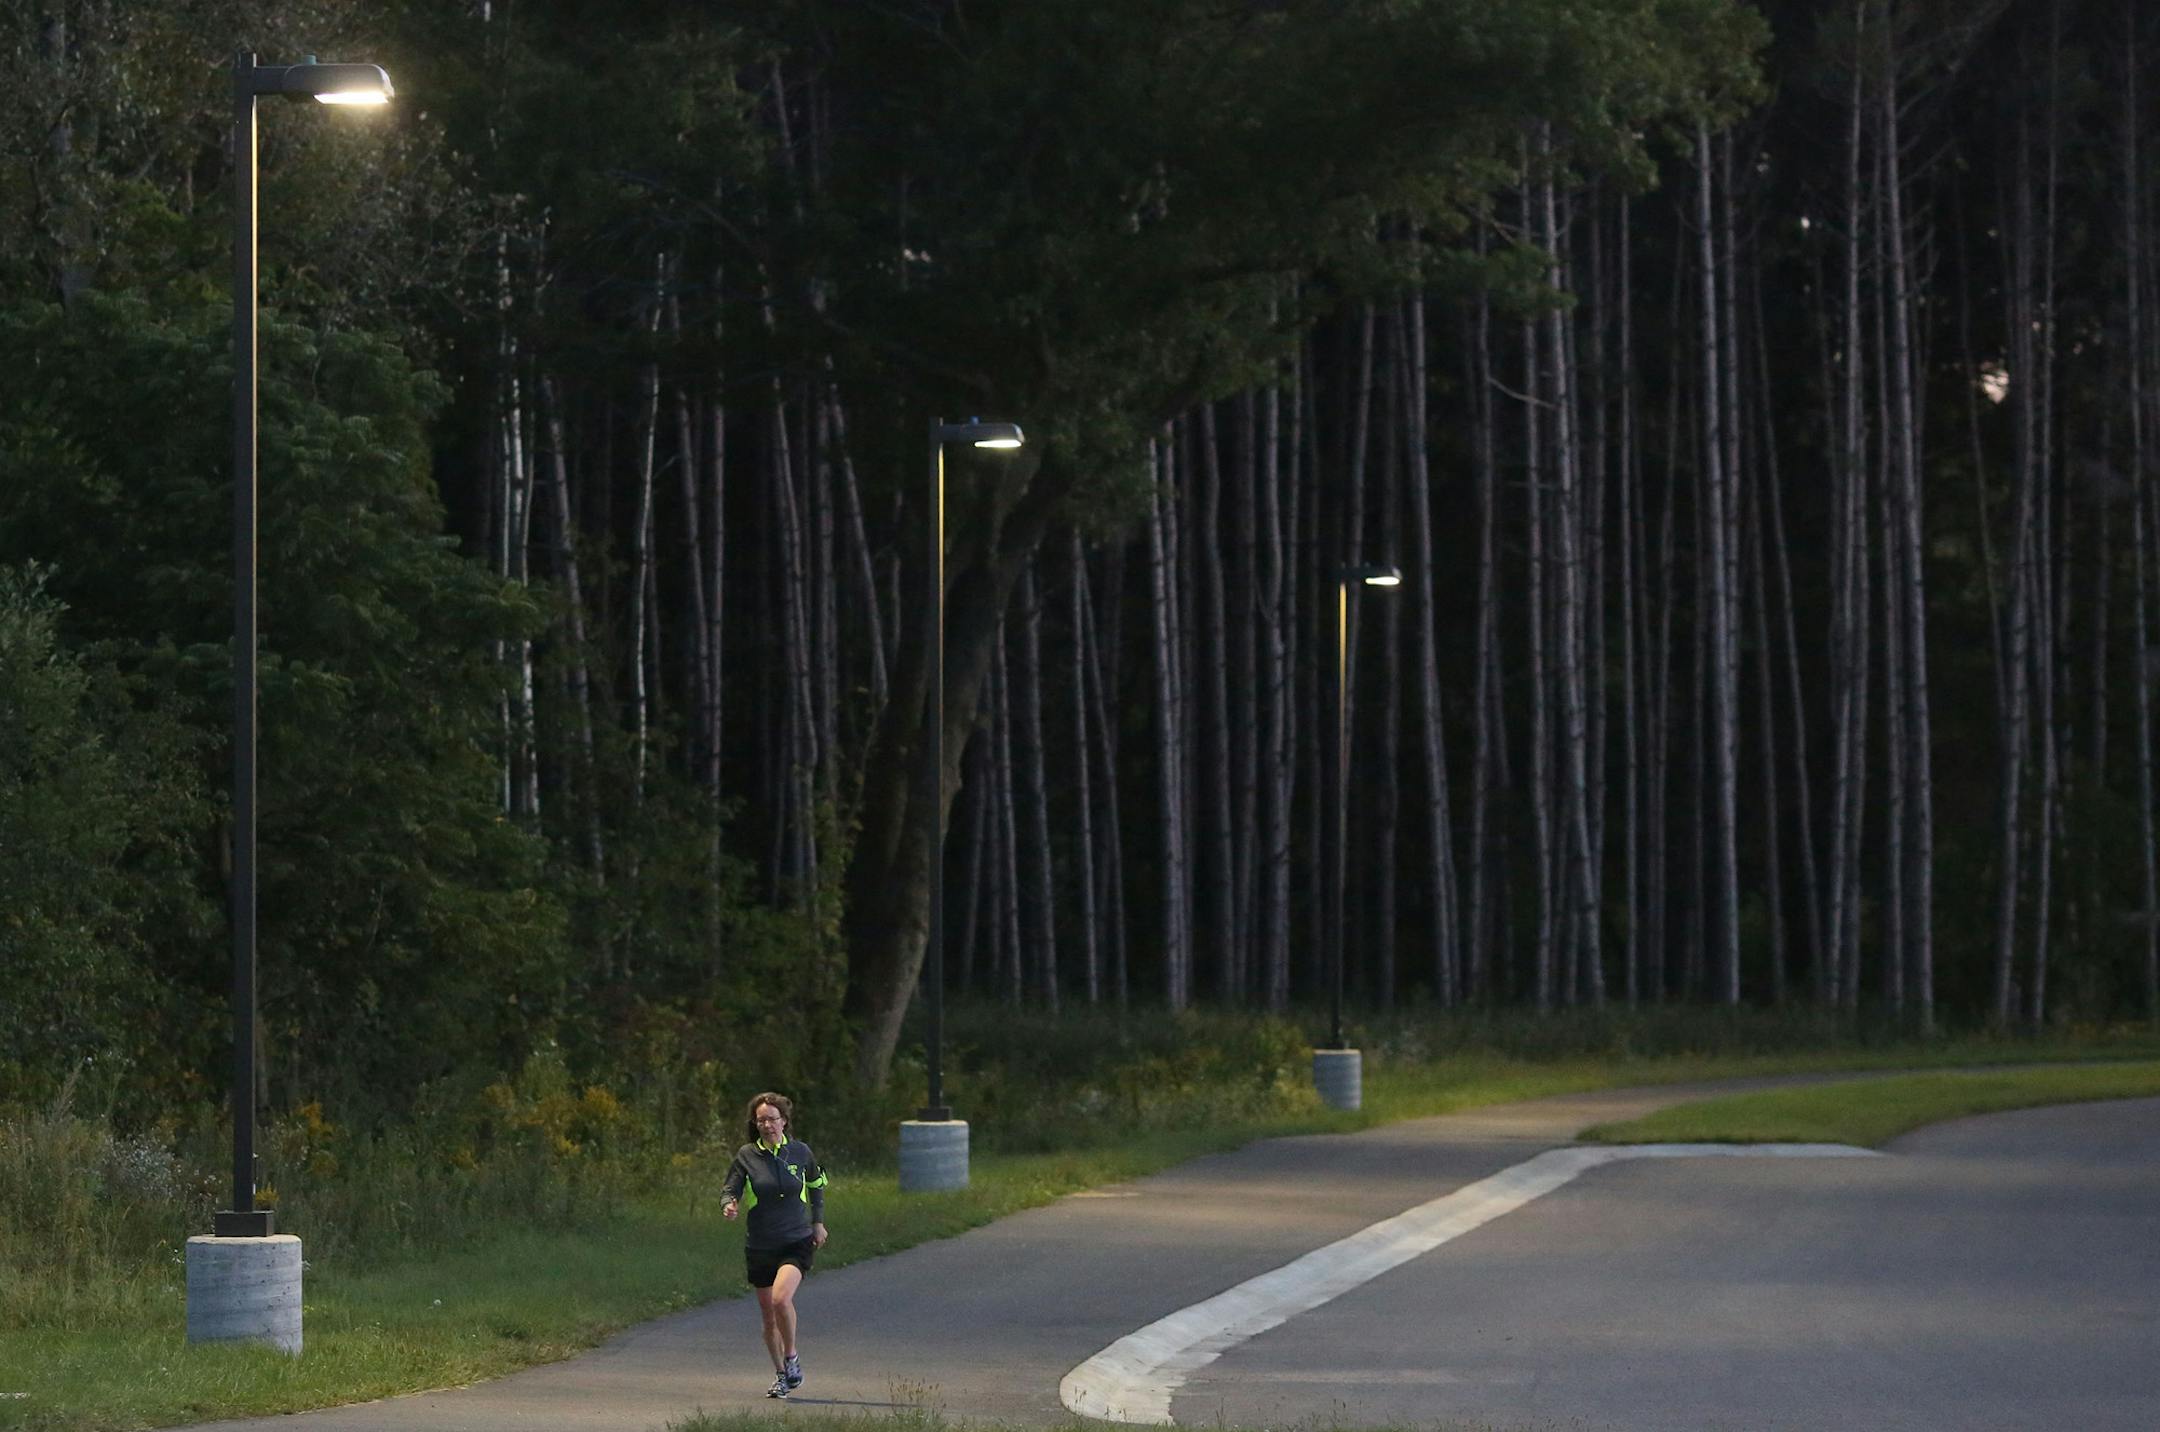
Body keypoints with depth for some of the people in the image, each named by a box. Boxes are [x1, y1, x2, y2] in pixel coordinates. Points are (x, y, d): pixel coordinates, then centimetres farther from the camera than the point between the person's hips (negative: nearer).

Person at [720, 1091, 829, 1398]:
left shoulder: (800, 1152, 1)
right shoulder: (746, 1156, -2)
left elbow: (816, 1184, 19)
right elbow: (730, 1190, -3)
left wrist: (818, 1221, 17)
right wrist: (729, 1205, -26)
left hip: (797, 1243, -2)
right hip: (759, 1245, 2)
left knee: (781, 1298, -25)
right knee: (769, 1317, 7)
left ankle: (791, 1358, -3)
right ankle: (781, 1376, 25)